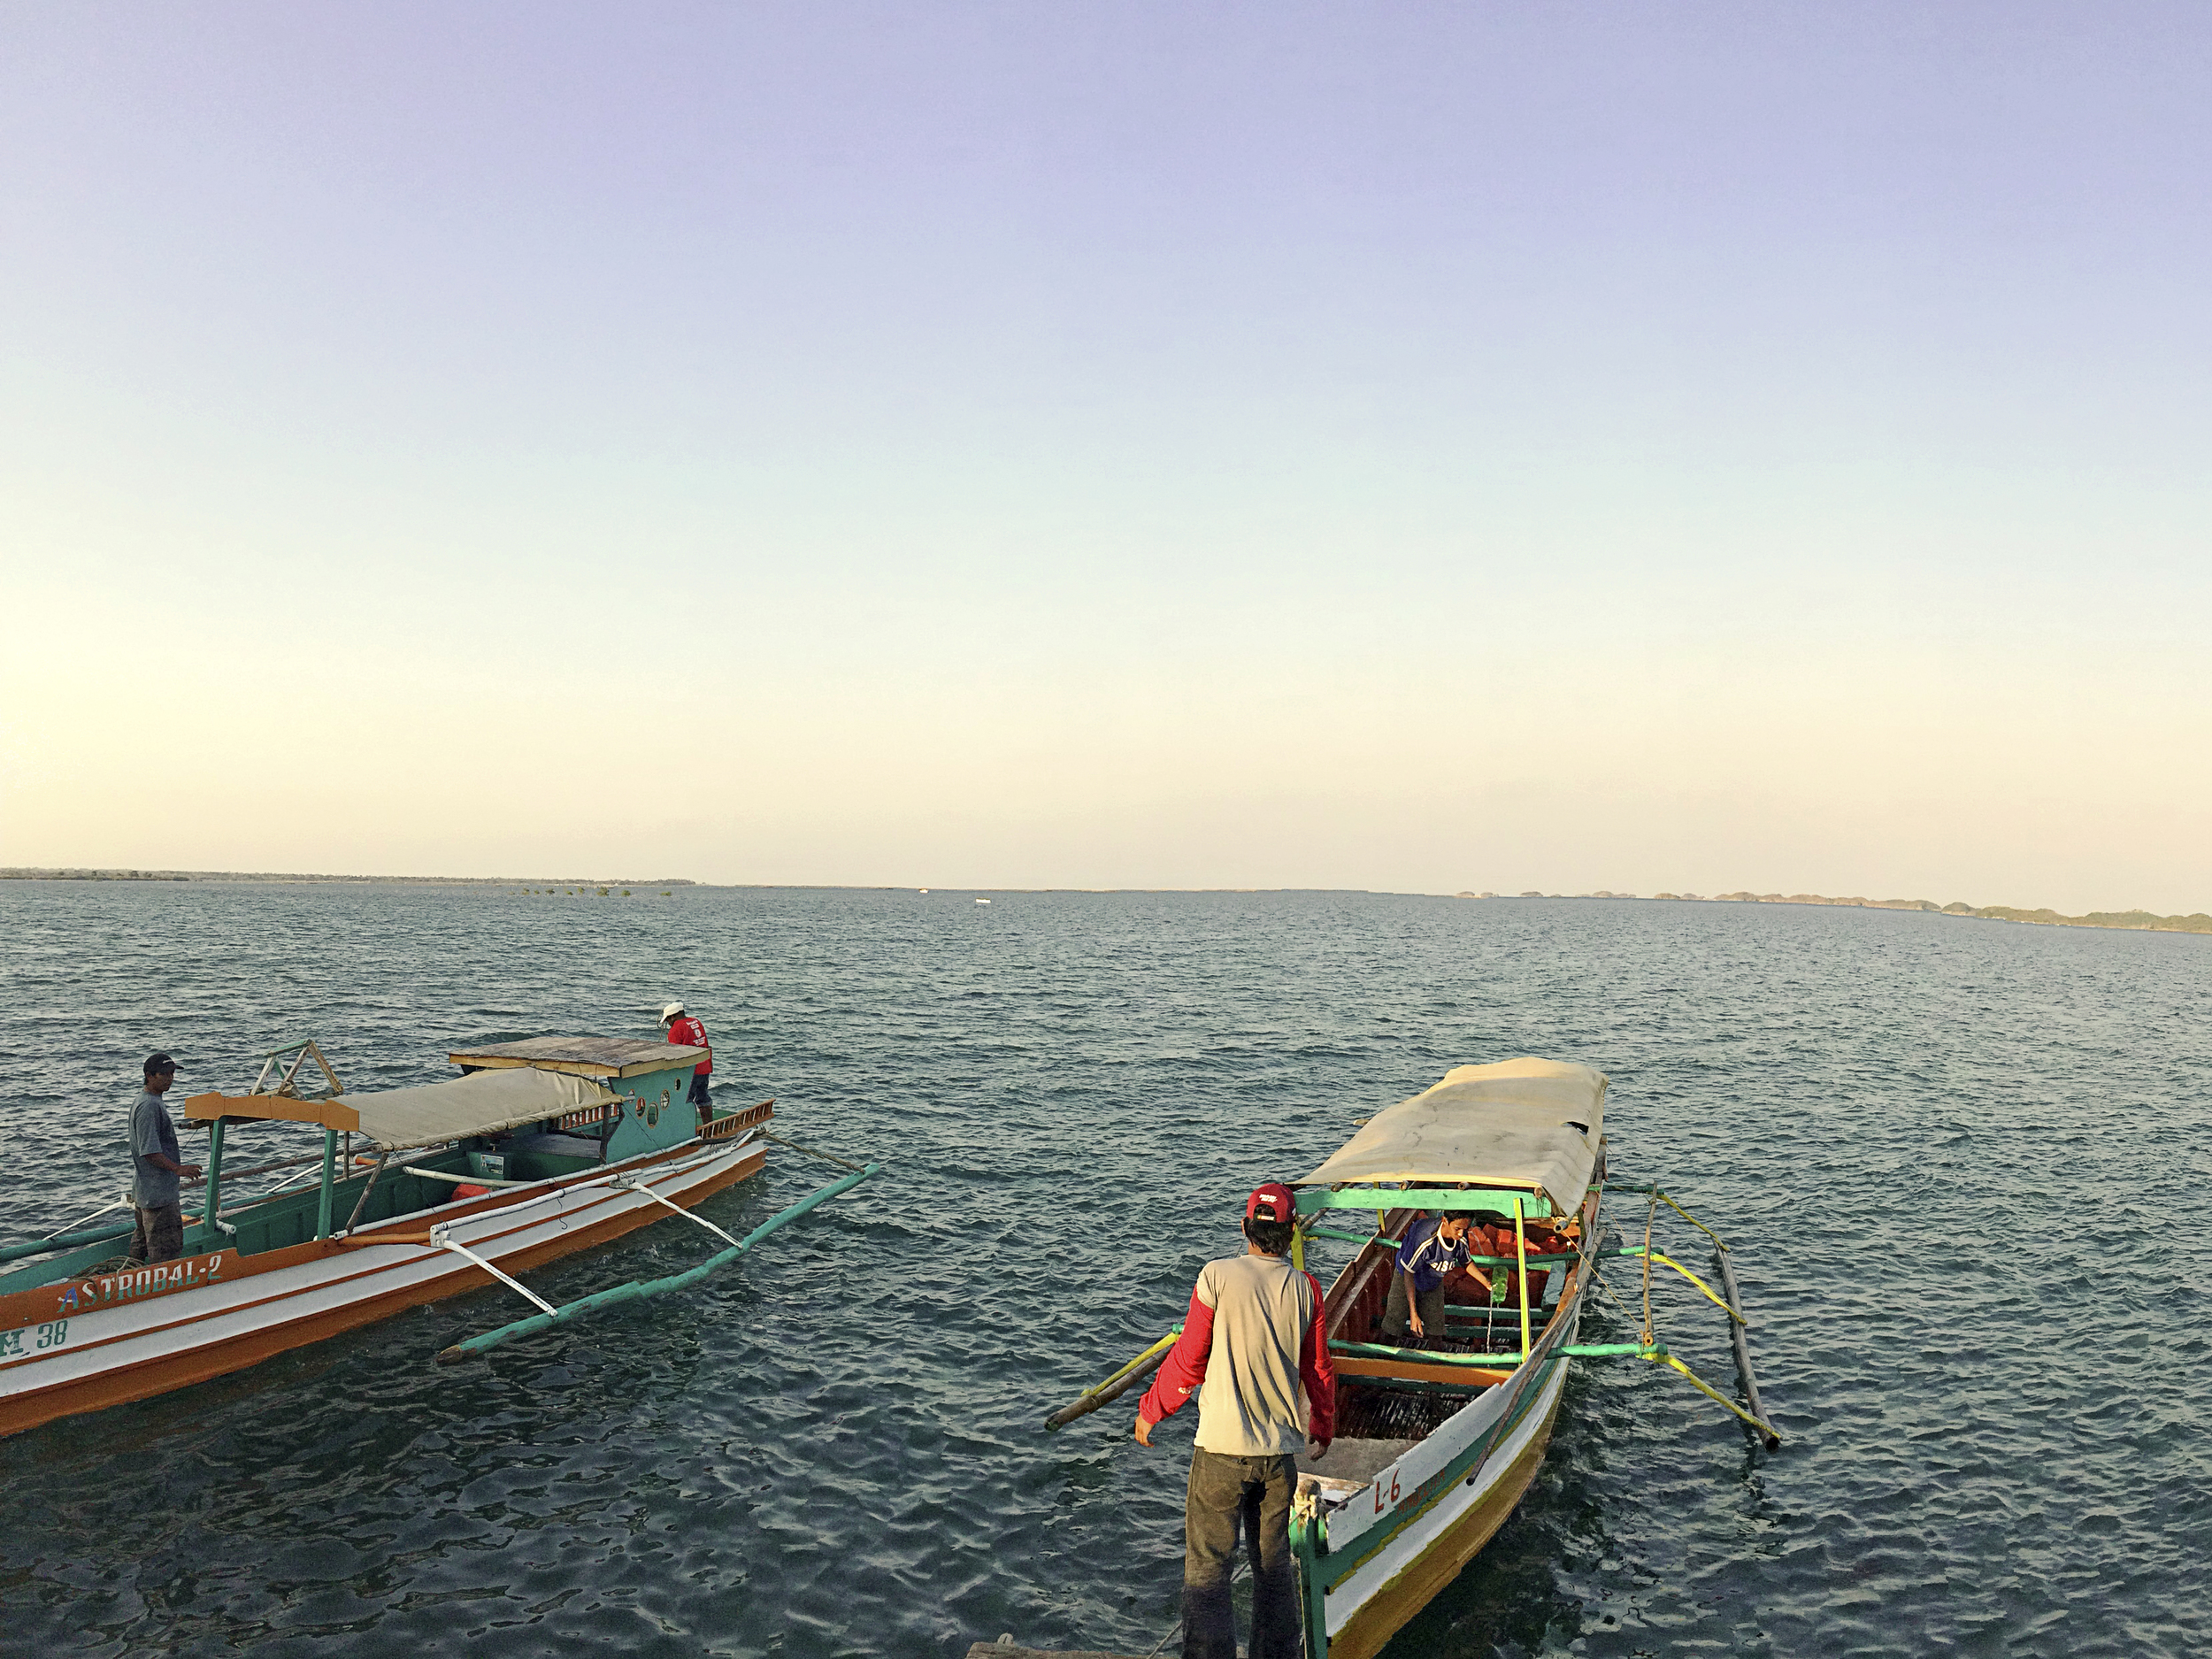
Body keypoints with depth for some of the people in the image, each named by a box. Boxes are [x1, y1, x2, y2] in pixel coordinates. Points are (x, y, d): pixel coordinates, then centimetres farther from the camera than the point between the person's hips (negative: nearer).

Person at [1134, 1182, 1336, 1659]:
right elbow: (1318, 1371, 9)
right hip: (1281, 1447, 4)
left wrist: (1151, 1411, 8)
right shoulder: (1305, 1288, -1)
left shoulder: (1218, 1275, -11)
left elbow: (1189, 1361, -7)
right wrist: (1323, 1429, 27)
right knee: (1273, 1560, 19)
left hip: (1222, 1446, -4)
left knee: (1206, 1566, 4)